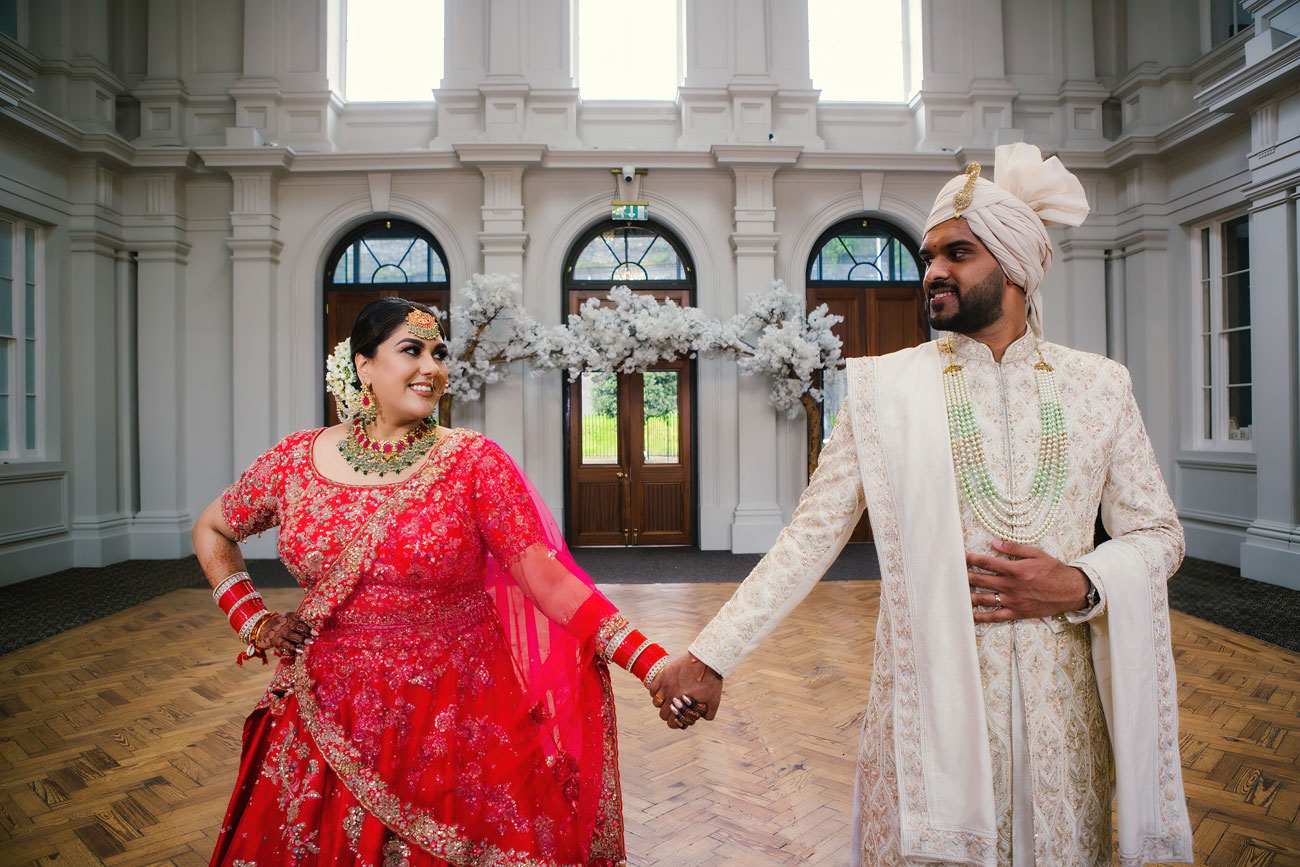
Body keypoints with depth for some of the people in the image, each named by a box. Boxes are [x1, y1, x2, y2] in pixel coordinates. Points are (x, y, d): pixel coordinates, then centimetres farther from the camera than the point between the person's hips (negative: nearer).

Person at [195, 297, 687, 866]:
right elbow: (211, 532, 16)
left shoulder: (474, 462, -10)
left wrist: (655, 665, -25)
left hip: (459, 726, -2)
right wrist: (254, 623, 3)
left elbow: (552, 584, -15)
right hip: (331, 727, 3)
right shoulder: (295, 461, -2)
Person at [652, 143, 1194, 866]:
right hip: (931, 698, -2)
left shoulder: (1100, 387, 3)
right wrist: (712, 655, -13)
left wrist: (1080, 585, -12)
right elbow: (812, 536, -7)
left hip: (1058, 698, 3)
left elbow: (1157, 532, 9)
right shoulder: (886, 389, -5)